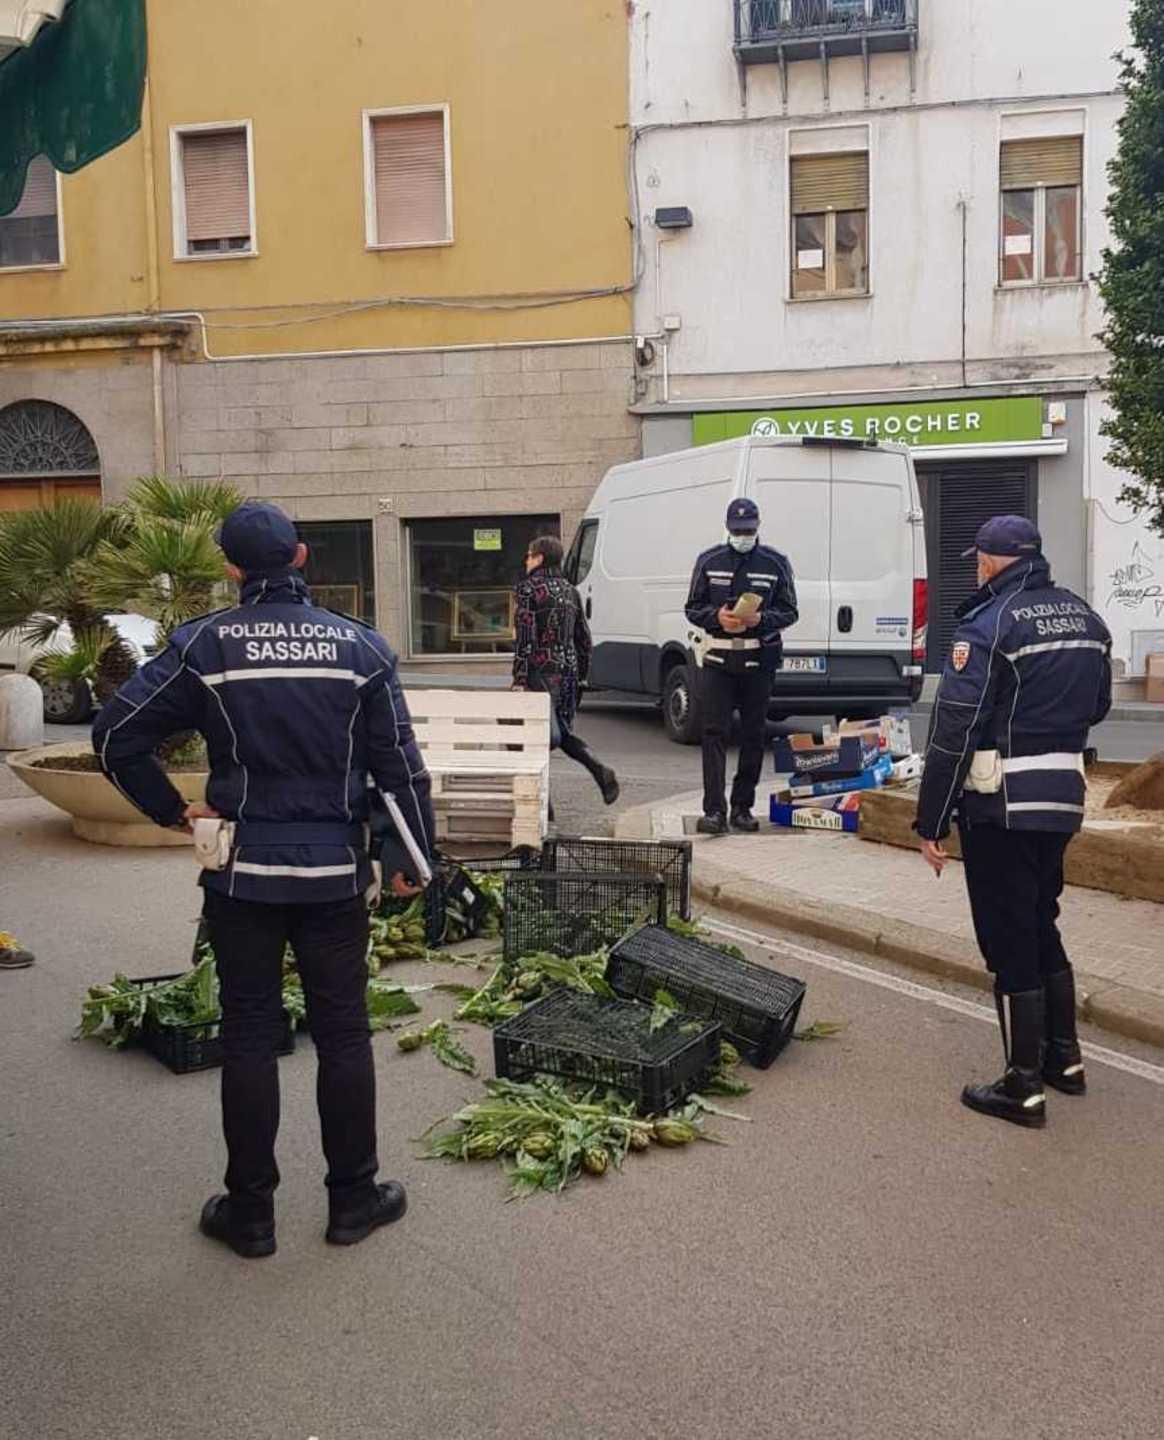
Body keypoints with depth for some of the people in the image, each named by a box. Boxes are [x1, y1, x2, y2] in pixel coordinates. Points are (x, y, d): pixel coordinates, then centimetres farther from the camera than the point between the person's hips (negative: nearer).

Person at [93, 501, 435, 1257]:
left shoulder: (203, 645, -6)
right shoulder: (359, 644, -4)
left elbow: (117, 735, -8)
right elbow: (400, 764, -3)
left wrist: (173, 810, 3)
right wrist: (416, 854, 7)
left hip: (242, 874, 0)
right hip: (335, 875, 1)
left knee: (251, 1036, 9)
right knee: (343, 1033, 11)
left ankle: (250, 1210, 20)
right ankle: (353, 1197, 22)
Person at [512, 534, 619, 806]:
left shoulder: (528, 589, -7)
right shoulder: (570, 590, 14)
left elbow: (525, 637, -15)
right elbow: (583, 636, 15)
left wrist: (519, 678, -15)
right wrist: (582, 673, 21)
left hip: (541, 672, -7)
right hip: (569, 670, 7)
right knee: (563, 733, 17)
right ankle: (600, 771, -3)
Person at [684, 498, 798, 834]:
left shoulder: (776, 563, 5)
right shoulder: (709, 561, 6)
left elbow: (789, 612, 6)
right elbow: (693, 608, 8)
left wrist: (761, 619, -14)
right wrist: (716, 617, -13)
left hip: (759, 660, 1)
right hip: (718, 659, 0)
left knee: (753, 735, 7)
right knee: (714, 733, -8)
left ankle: (743, 807, 17)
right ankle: (714, 810, -10)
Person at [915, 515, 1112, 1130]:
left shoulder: (989, 625, -15)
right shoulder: (1085, 619, 9)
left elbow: (953, 733, -18)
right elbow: (1096, 708, 19)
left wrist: (930, 822, -14)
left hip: (1001, 804, -8)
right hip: (1063, 797, 8)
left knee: (1009, 941, 2)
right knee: (1041, 924, 22)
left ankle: (1023, 1088, 11)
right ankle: (1064, 1057, 33)